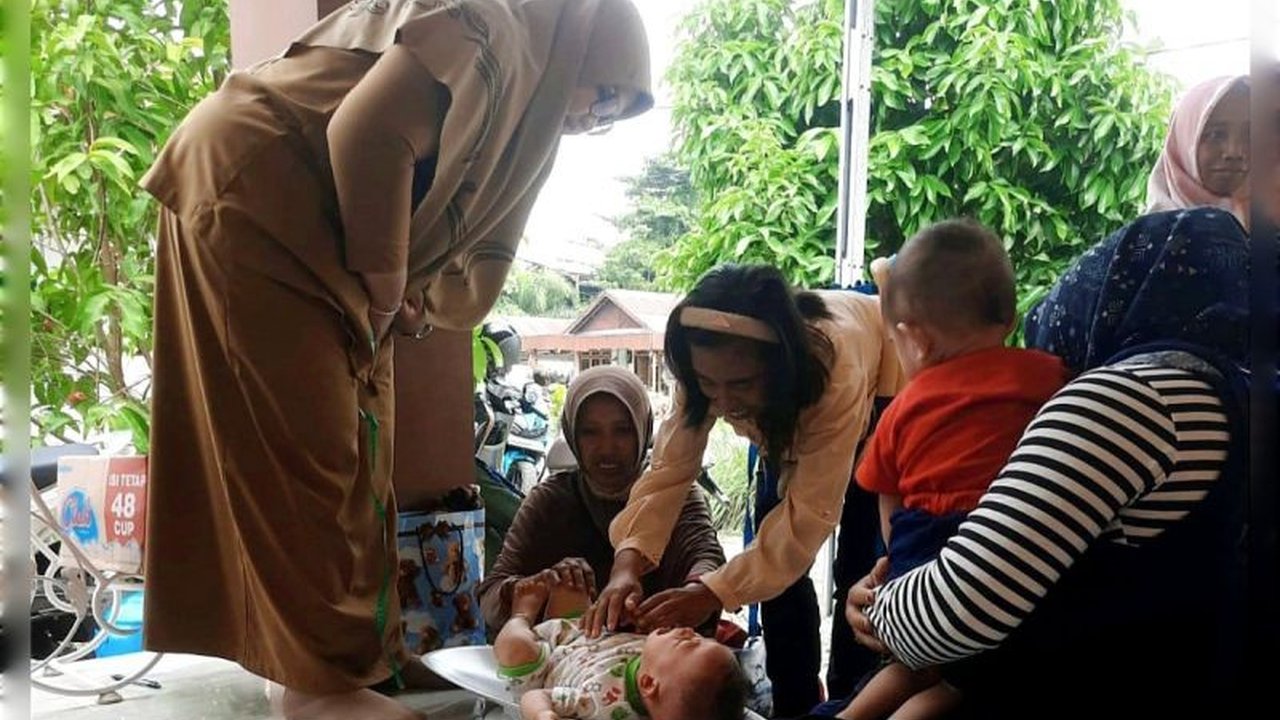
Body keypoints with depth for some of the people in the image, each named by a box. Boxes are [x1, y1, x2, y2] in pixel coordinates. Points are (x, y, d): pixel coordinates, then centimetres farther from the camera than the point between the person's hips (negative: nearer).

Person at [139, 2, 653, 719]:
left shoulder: (522, 86, 17)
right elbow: (367, 133, -26)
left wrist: (401, 298, -1)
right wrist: (385, 284, -14)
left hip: (320, 239, 10)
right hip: (250, 193, -10)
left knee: (355, 449, 8)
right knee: (306, 446, -9)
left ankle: (371, 653, 17)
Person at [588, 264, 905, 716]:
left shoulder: (837, 369, -45)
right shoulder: (710, 366, -31)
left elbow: (810, 513, -41)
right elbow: (669, 468, -30)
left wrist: (713, 593, -48)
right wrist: (628, 562, -45)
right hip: (790, 416, 4)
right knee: (780, 565, -4)